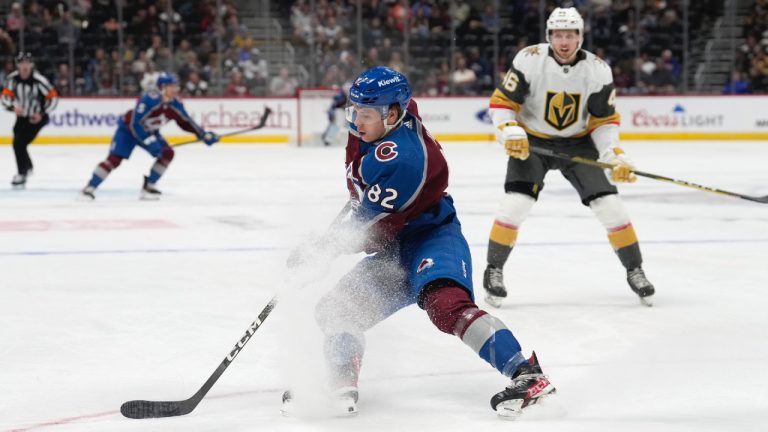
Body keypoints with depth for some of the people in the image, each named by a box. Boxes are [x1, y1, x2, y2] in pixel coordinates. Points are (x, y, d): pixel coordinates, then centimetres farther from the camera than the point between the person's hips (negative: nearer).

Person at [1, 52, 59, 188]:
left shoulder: (38, 80, -24)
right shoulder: (12, 78, -12)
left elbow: (53, 97, -16)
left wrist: (42, 114, -20)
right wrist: (13, 107, -23)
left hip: (37, 117, -6)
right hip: (22, 116, 6)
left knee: (19, 143, -18)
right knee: (19, 142, 18)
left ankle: (22, 175, -9)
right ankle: (28, 167, 48)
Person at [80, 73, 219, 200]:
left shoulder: (175, 104, -13)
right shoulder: (149, 99, -35)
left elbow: (185, 122, 3)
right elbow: (134, 124, -35)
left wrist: (203, 135, -3)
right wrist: (149, 142, -35)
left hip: (149, 131, 7)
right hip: (128, 128, -7)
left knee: (167, 153, -8)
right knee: (114, 159, -18)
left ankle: (149, 186, 4)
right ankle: (90, 188, -9)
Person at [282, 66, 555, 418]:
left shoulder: (399, 158, -27)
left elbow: (370, 229, -24)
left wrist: (315, 251, -13)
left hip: (432, 236, -11)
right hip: (396, 249, 11)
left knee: (445, 303, -35)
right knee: (338, 307, 5)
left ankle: (527, 377, -43)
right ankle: (341, 389, 11)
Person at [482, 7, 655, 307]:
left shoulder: (598, 71, -14)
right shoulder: (529, 60, -20)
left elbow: (604, 121, -5)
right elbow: (502, 102, -13)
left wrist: (614, 156, -19)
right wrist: (510, 132, -30)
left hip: (578, 143, 2)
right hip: (531, 142, -2)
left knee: (609, 204, -7)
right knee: (515, 204, -19)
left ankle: (635, 271, 9)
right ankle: (494, 271, -2)